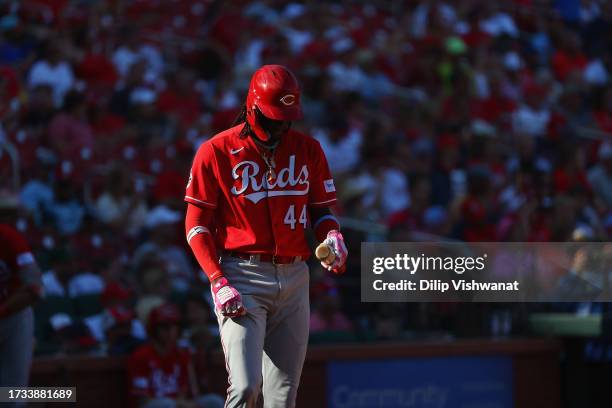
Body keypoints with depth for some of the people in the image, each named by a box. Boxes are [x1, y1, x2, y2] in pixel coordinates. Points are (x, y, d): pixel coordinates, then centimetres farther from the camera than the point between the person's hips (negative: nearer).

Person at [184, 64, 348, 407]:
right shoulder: (216, 152, -3)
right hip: (242, 278, -4)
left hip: (294, 277, 4)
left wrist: (332, 235, -6)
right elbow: (196, 225, -2)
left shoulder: (308, 150, 9)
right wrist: (218, 282, -13)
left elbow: (322, 208, 18)